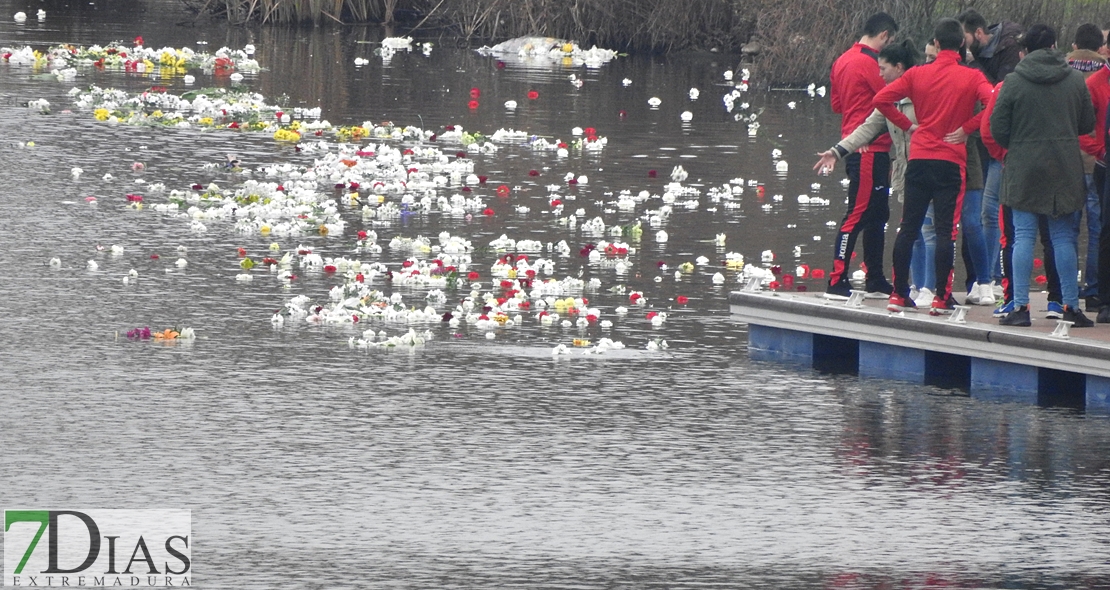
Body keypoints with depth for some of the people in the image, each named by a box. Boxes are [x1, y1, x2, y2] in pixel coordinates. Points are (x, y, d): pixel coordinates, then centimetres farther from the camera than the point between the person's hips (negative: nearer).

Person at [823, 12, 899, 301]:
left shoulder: (843, 60, 14)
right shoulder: (868, 62, -14)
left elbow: (836, 103, 20)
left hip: (855, 145, 10)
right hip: (870, 149, -10)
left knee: (878, 214, 15)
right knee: (858, 216, -8)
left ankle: (875, 281, 20)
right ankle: (837, 282, -9)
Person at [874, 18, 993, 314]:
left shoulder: (917, 74, 2)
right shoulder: (972, 77, -5)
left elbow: (881, 99, -2)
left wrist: (907, 124, 7)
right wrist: (967, 127, -7)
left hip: (919, 158, 2)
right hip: (952, 161, -2)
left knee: (908, 228, 10)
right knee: (945, 230, -1)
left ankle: (899, 294, 11)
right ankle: (941, 298, -5)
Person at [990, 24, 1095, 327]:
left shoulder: (1013, 82, -7)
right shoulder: (1075, 80, 0)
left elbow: (998, 129, -5)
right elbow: (1087, 124, 8)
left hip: (1024, 168, -2)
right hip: (1066, 171, 2)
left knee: (1024, 237, 1)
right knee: (1064, 237, 7)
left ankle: (1020, 306, -3)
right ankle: (1071, 306, 6)